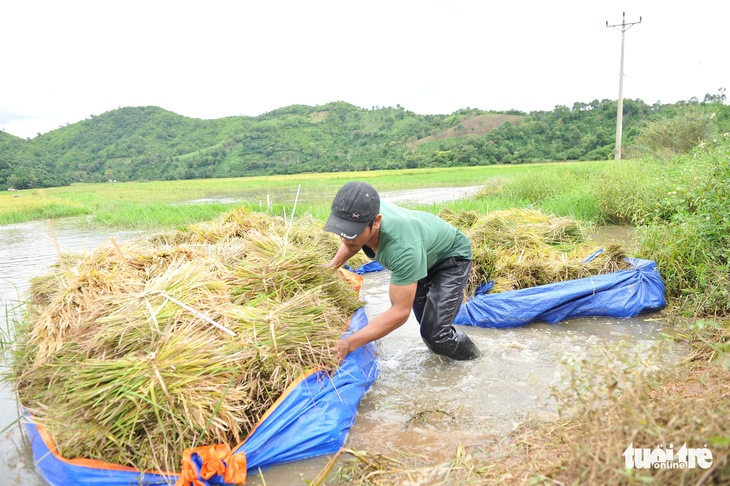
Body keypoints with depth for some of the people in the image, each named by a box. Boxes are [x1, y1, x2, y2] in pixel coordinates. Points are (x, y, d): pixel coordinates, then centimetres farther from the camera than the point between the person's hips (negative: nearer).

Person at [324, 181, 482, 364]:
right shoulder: (362, 213, -27)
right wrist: (332, 265, -12)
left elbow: (400, 312, -40)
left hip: (452, 255, -7)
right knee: (424, 319, 22)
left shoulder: (403, 247, -48)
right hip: (426, 255, 7)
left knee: (434, 334, -14)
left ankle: (474, 358, 14)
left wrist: (348, 344, -44)